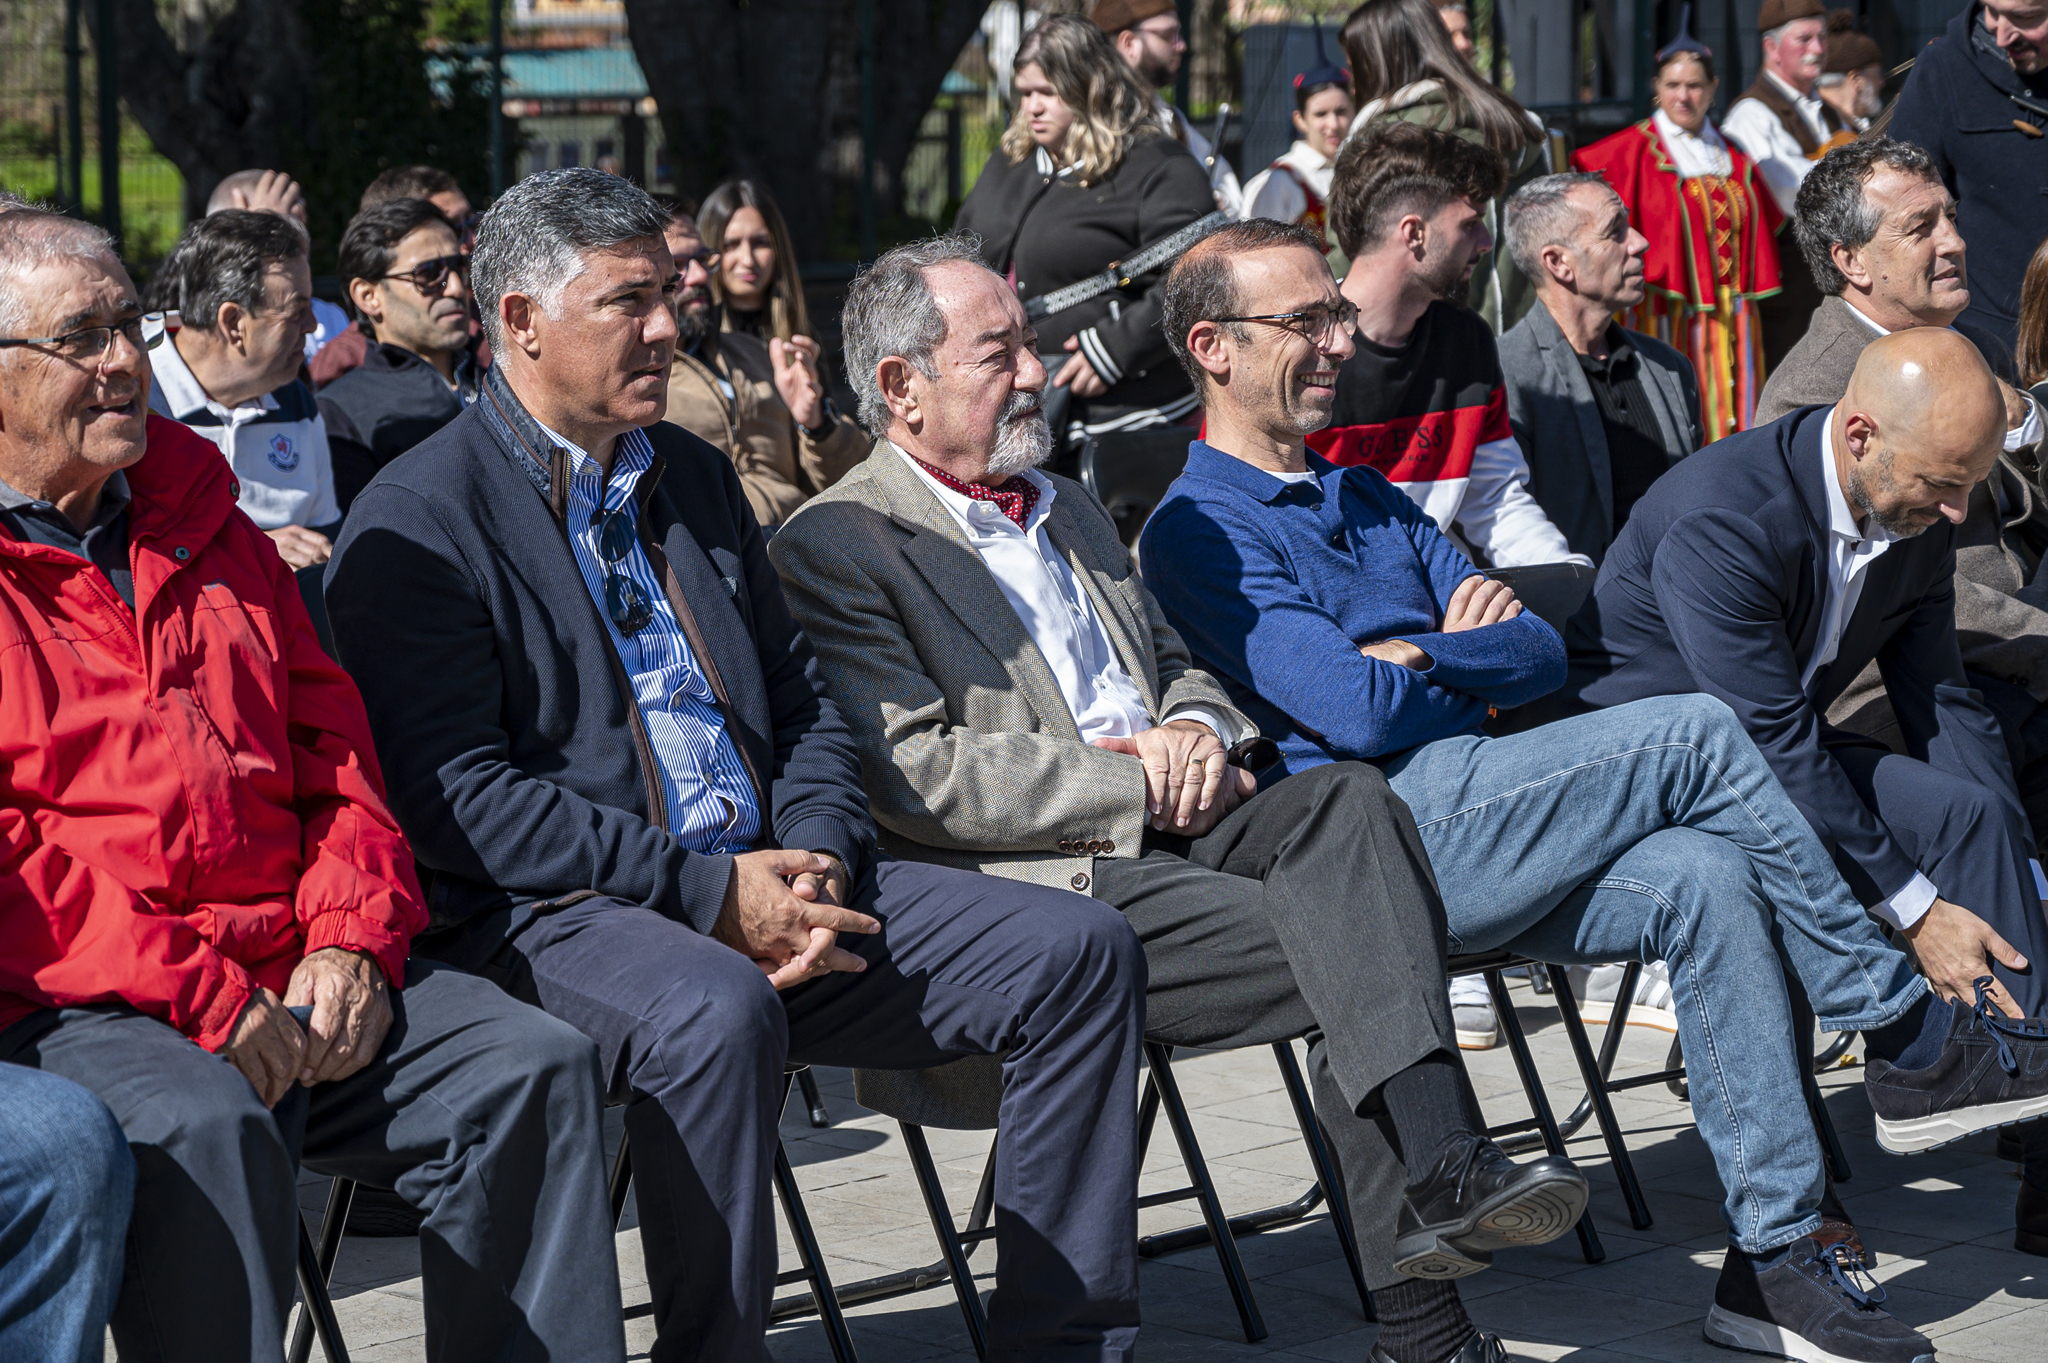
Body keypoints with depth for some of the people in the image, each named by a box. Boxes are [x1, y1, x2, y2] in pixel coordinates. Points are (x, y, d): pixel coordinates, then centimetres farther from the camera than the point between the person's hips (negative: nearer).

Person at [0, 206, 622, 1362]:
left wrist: (352, 939, 1)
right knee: (204, 1129, -36)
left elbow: (331, 742, 20)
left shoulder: (206, 529, 22)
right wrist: (195, 998, -17)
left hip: (294, 976, 7)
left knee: (534, 1067, -12)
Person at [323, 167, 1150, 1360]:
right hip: (556, 914, -7)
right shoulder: (418, 522, -4)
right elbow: (456, 796, -14)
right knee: (716, 1013, -40)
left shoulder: (695, 476, 20)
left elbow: (803, 704, 21)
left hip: (766, 881, 7)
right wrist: (706, 891, -19)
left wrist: (818, 860, -2)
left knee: (1081, 949, -6)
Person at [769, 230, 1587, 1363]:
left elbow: (1174, 665, 31)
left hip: (1164, 828, 7)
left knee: (1347, 799, -25)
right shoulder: (835, 548, -2)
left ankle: (1440, 1186, -33)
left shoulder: (1070, 509, 25)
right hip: (1043, 886, -7)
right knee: (1343, 943, -26)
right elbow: (912, 775, -13)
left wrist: (1196, 728, 4)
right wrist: (1131, 784, -14)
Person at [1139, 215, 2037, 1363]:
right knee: (1698, 734, -17)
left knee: (1704, 880, -19)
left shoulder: (1368, 499, 25)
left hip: (1473, 836, 8)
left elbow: (1540, 654, 16)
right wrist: (1460, 652, 6)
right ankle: (1902, 1014, -2)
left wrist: (1417, 654, -3)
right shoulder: (1196, 531, -2)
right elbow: (1359, 711, -14)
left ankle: (1779, 1254, -18)